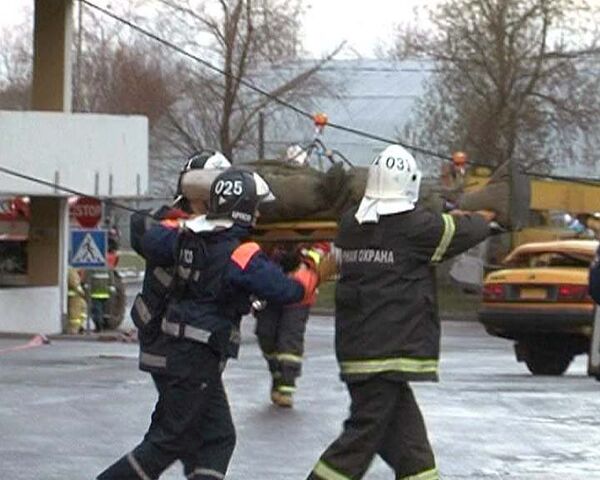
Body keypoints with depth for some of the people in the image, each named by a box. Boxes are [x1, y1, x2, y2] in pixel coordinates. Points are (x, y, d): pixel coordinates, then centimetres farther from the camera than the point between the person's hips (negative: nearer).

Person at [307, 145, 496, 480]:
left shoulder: (351, 225, 7)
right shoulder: (415, 227, -11)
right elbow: (464, 231, 3)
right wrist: (483, 219, 26)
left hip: (356, 349, 8)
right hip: (387, 355, -8)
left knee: (409, 439, 12)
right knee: (362, 436, -6)